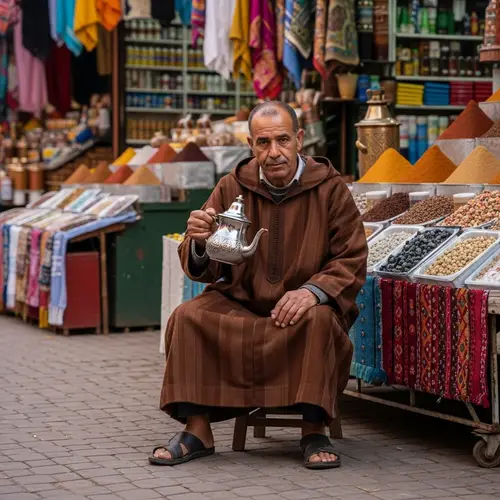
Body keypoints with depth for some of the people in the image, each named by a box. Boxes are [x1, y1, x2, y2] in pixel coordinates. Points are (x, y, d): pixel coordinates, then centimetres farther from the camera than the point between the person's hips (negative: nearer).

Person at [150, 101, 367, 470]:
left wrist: (312, 291, -26)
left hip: (301, 306, -2)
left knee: (320, 320, -34)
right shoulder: (232, 188, 2)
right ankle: (197, 432, -13)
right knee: (188, 318, -20)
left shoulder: (330, 189, -5)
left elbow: (352, 262, -7)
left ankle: (315, 432, -23)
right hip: (241, 304, 3)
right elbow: (200, 269, 2)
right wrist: (200, 243, -23)